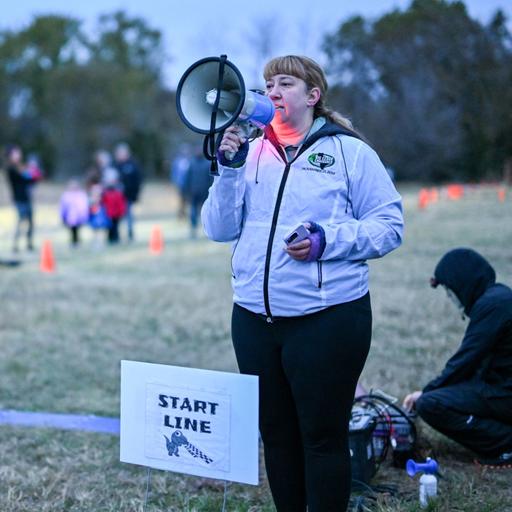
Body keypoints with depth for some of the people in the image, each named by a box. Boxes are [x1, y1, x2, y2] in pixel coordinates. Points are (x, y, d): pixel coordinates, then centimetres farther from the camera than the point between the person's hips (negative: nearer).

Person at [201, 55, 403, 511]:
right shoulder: (250, 153, 10)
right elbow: (219, 229, 5)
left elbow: (390, 225, -5)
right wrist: (229, 170, -8)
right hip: (254, 320, 5)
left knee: (323, 436, 2)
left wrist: (328, 239, -19)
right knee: (276, 434, 14)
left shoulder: (349, 151, -1)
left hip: (327, 320, -4)